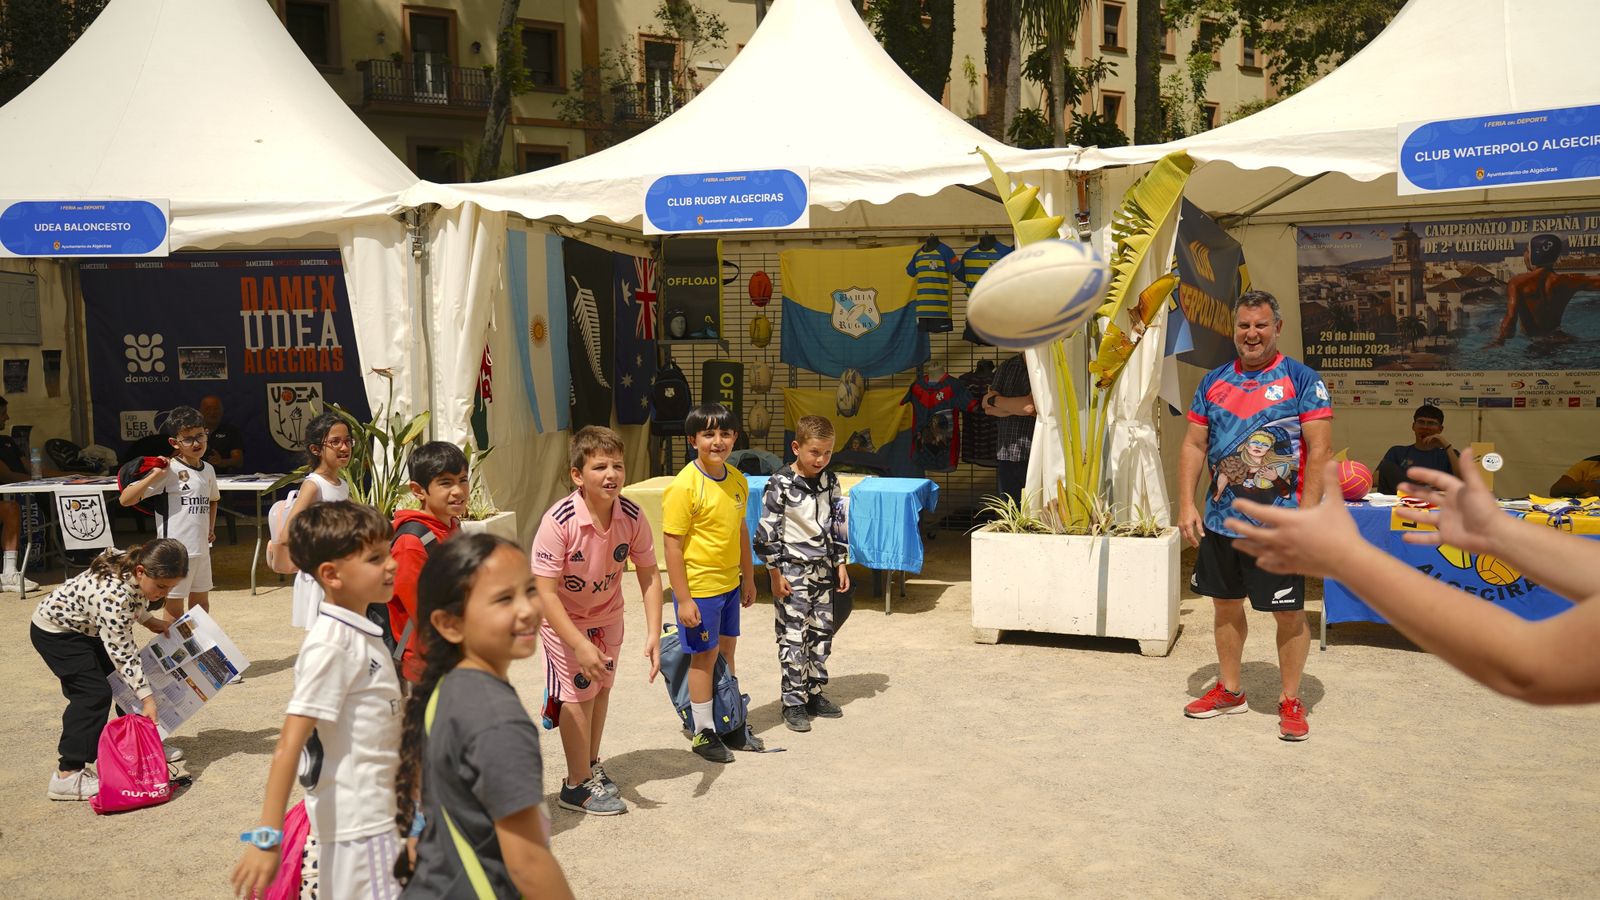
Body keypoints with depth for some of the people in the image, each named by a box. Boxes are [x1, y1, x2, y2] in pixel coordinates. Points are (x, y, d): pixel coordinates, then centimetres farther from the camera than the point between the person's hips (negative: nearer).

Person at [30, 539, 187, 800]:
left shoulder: (133, 570, -16)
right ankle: (68, 775, -14)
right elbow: (122, 652, -34)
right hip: (54, 631, -9)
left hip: (86, 628, 9)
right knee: (94, 694, -17)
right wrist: (147, 697, -31)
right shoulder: (113, 594, -40)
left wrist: (150, 620, 1)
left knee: (128, 680, 11)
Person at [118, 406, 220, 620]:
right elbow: (125, 499, -19)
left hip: (201, 548, 7)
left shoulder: (208, 470, 7)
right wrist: (156, 475, -25)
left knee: (201, 603, 19)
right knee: (175, 608, 3)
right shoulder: (169, 470, -13)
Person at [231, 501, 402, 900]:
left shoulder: (361, 632, 6)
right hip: (355, 823, -9)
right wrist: (267, 836, -27)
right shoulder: (330, 644, -21)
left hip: (377, 812, 9)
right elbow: (289, 743, -24)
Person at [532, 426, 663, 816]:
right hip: (564, 618, -4)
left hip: (607, 614, 5)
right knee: (578, 692, -5)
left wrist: (653, 634, -21)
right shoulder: (559, 521, -33)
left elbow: (649, 576, -12)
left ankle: (592, 765, 37)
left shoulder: (632, 516, -21)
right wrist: (580, 645, -35)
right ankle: (578, 785, 12)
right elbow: (544, 592, -30)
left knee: (601, 687, 15)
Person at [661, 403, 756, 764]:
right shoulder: (684, 486, -19)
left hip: (729, 584, 7)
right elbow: (672, 545, -18)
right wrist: (683, 599, -18)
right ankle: (704, 734, 19)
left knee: (727, 650, 18)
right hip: (698, 588, -7)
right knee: (704, 656, 4)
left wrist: (748, 578, 18)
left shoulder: (737, 480, 2)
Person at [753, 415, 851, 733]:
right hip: (792, 570, -6)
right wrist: (775, 574, -12)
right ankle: (793, 703, 5)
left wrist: (840, 564, 11)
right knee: (793, 637, -3)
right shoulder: (780, 485, -13)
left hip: (821, 569, 6)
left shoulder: (830, 481, 5)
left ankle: (814, 693, 24)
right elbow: (768, 531, -11)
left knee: (821, 633, 11)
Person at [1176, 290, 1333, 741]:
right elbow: (1194, 445, 9)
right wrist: (1186, 504, -1)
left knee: (1288, 613, 3)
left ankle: (1291, 700, 19)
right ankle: (1229, 690, 31)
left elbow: (1319, 448, -10)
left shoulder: (1300, 379, -5)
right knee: (1225, 604, 15)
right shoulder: (1214, 381, 8)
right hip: (1220, 520, 5)